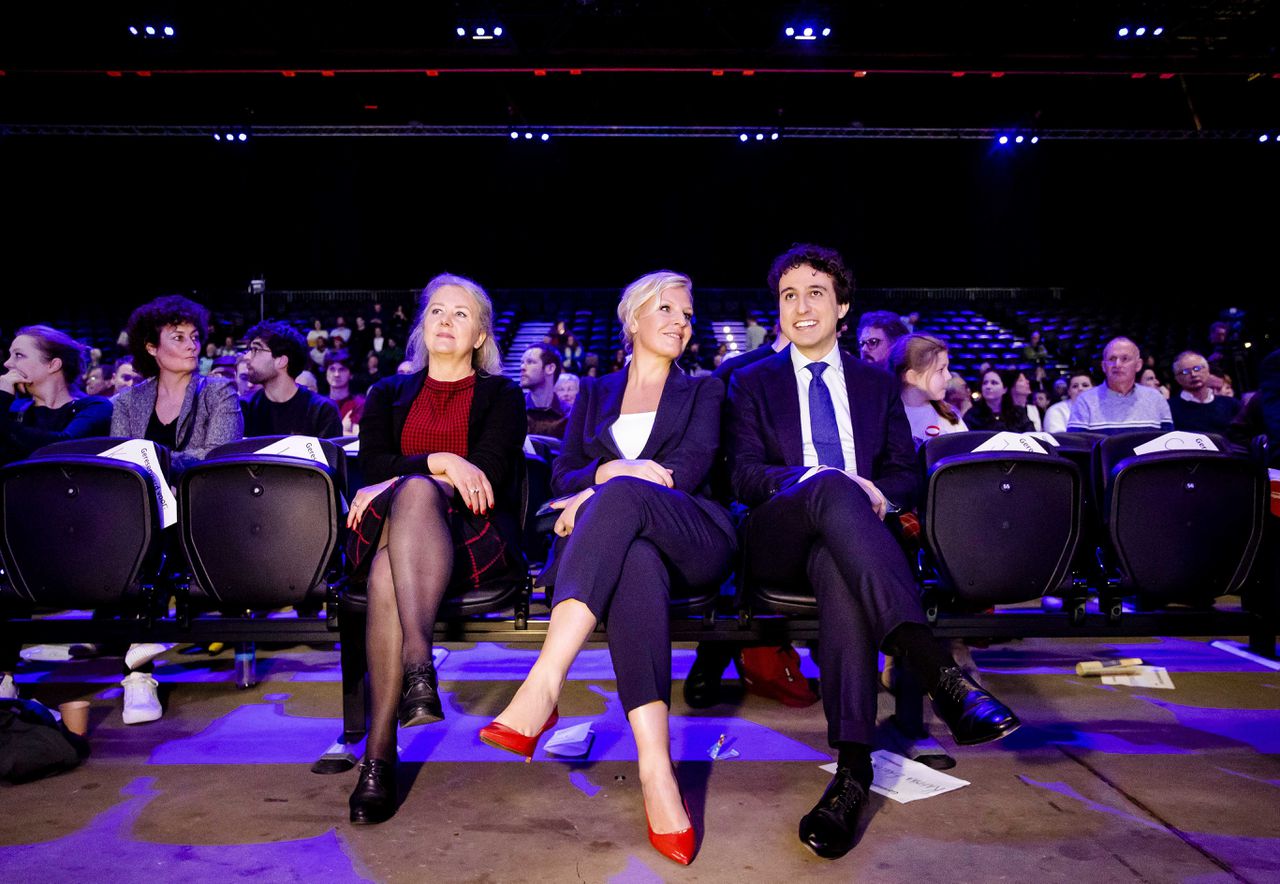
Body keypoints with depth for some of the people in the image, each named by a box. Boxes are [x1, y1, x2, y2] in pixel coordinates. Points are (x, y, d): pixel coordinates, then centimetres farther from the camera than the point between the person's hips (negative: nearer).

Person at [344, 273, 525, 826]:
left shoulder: (502, 396, 18)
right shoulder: (388, 394, 26)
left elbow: (487, 473, 0)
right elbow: (373, 464, 7)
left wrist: (402, 482, -10)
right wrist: (438, 463, -12)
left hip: (474, 537, -2)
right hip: (393, 529, 2)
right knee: (389, 568, -37)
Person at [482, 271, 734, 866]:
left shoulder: (703, 391, 22)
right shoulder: (595, 394, 27)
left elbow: (689, 469, 2)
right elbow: (562, 475, 14)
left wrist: (604, 489, -10)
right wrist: (611, 469, -9)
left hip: (693, 539, -1)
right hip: (622, 541, 1)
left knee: (621, 497, -37)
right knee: (634, 561, -40)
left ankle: (540, 689, -51)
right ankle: (656, 771, -49)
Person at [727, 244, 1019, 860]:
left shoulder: (878, 384, 23)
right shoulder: (753, 382, 16)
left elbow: (906, 473, 16)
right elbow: (744, 475, 2)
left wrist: (877, 494, -10)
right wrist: (828, 482, -17)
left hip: (845, 536, 2)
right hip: (778, 544, -1)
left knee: (839, 568, -39)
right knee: (831, 487, -38)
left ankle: (852, 764, -47)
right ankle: (937, 670, -50)